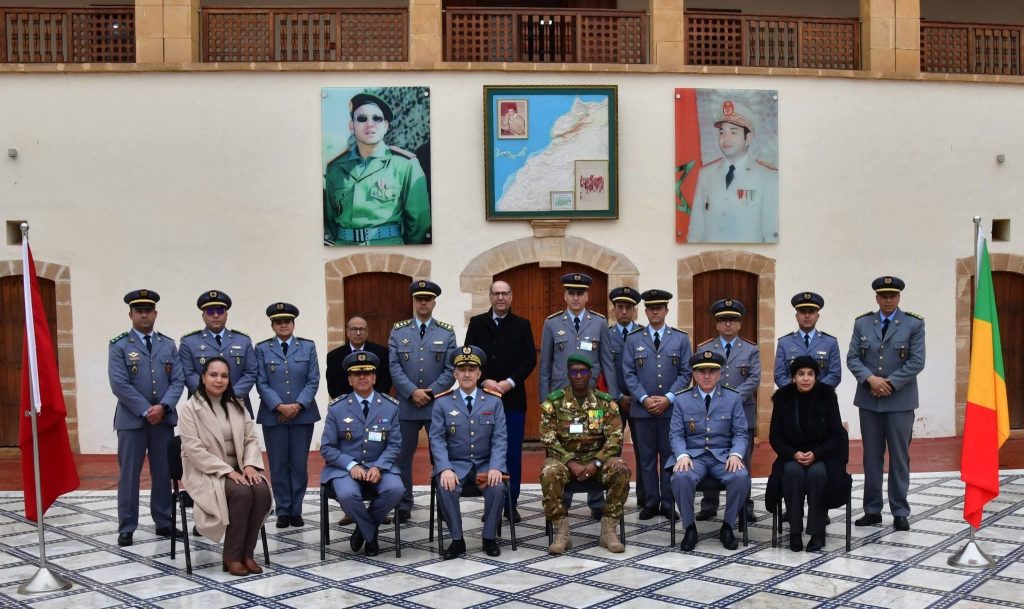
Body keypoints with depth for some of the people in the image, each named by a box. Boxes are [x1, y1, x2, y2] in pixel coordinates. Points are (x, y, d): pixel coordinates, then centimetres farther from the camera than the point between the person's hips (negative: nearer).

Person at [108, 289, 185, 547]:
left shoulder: (168, 345, 10)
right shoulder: (119, 345, -1)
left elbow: (178, 381, 4)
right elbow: (119, 385, -10)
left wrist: (163, 407, -12)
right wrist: (146, 411, -14)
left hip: (164, 419, 3)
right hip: (131, 420, -3)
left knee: (163, 474, 8)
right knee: (128, 475, 1)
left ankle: (164, 523, 18)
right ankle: (126, 528, 9)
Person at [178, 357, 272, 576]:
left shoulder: (237, 406, 11)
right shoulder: (190, 408, -7)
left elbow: (251, 439, 8)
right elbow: (194, 450, -15)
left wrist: (250, 464, -13)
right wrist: (226, 470, -22)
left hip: (237, 469, 5)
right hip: (206, 472, -5)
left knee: (262, 490, -26)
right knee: (241, 492, -32)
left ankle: (247, 553, -14)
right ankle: (232, 555, -18)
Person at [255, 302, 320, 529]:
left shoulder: (308, 347, 6)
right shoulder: (262, 349, 4)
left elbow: (313, 381, 1)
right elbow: (261, 383, -2)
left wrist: (298, 405, -11)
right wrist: (280, 406, -14)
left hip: (303, 414, 1)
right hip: (273, 415, 0)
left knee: (299, 464, 3)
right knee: (278, 465, 3)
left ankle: (296, 510, 12)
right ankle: (283, 511, 12)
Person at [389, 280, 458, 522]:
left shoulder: (447, 332, 4)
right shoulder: (398, 331, 5)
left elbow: (451, 369, -2)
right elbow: (394, 367, -2)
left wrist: (431, 393, -12)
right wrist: (413, 392, -13)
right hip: (406, 404, 1)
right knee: (403, 456, 5)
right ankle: (404, 506, 15)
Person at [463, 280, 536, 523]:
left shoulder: (522, 325, 7)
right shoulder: (477, 323, 7)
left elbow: (530, 359, 2)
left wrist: (510, 382, -10)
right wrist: (485, 381, -10)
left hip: (513, 398, 0)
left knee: (513, 452, 2)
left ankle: (511, 504, 9)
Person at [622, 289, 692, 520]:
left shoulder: (681, 338, 6)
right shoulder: (633, 339, 7)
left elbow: (686, 373, 1)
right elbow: (629, 374, 3)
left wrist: (668, 398, -10)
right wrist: (644, 398, -10)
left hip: (671, 408, 0)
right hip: (643, 408, 1)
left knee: (670, 456, 4)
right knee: (647, 457, 5)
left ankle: (668, 503, 12)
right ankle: (651, 502, 12)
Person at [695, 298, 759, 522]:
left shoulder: (751, 349, 8)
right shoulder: (704, 349, 10)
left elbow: (754, 379, -2)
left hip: (742, 413, -1)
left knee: (741, 462, 2)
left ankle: (744, 507, 9)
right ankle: (709, 506, 11)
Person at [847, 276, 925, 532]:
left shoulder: (914, 324, -1)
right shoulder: (862, 323, 6)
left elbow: (917, 362, -7)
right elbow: (852, 358, 2)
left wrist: (890, 383, -14)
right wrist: (870, 379, -15)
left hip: (900, 400, -2)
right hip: (869, 400, 2)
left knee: (899, 457, 2)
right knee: (871, 457, 7)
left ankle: (900, 512, 10)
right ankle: (872, 510, 15)